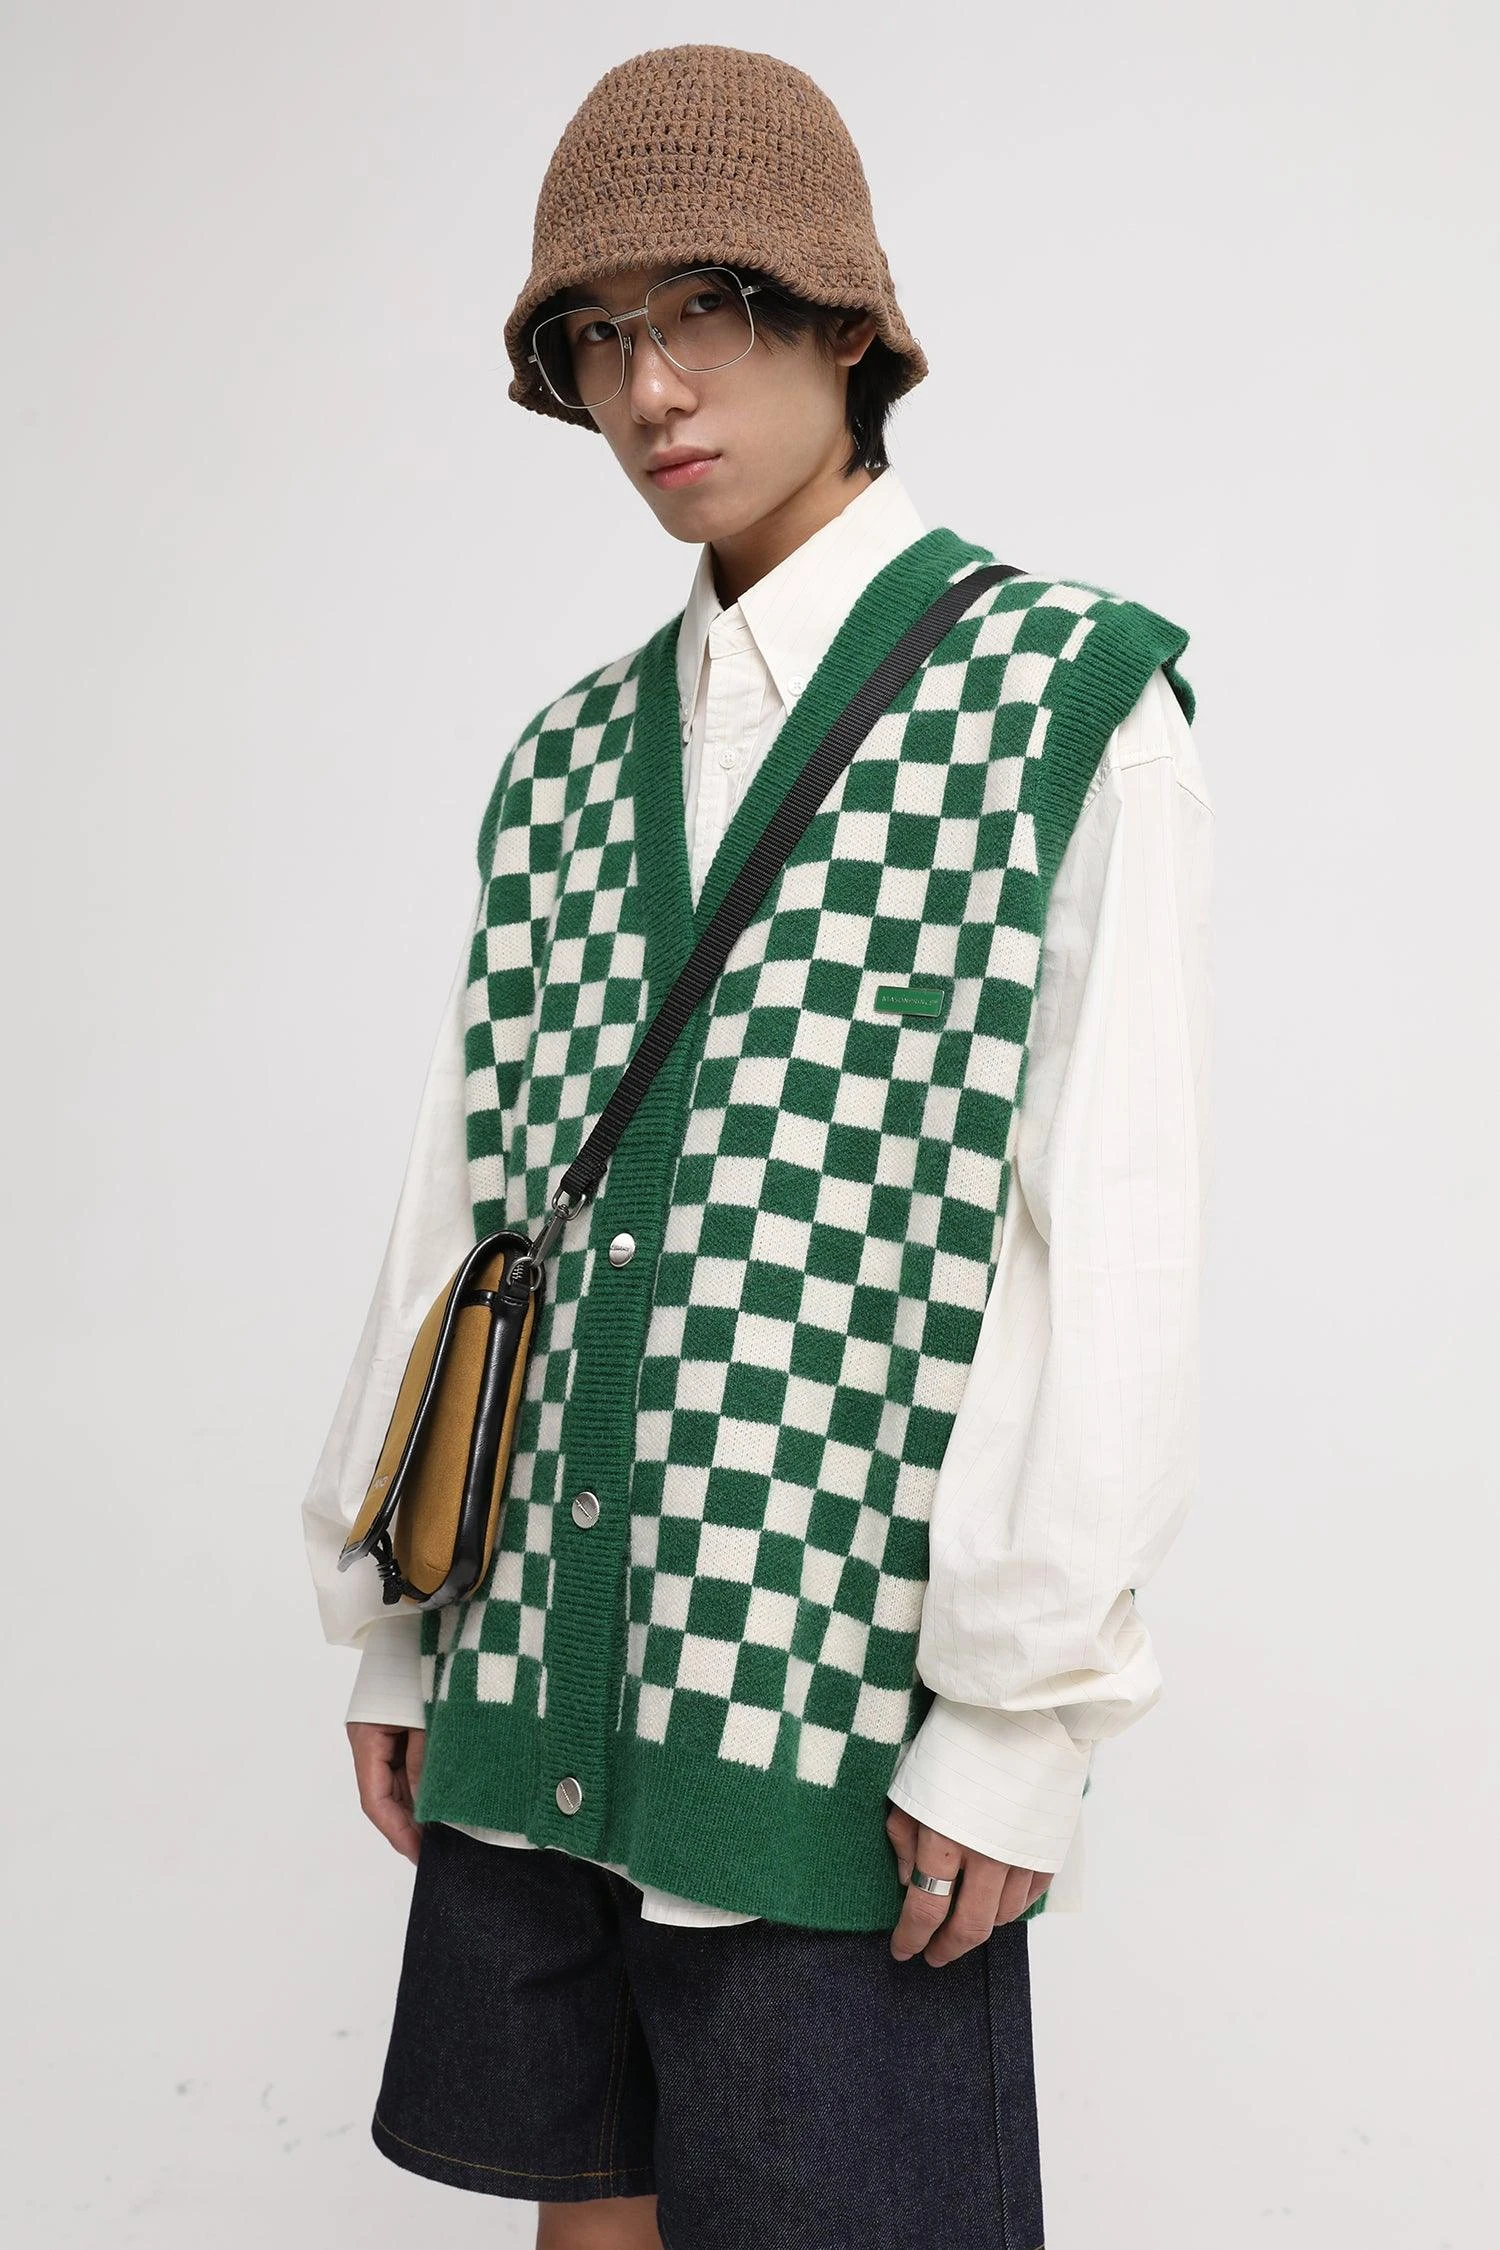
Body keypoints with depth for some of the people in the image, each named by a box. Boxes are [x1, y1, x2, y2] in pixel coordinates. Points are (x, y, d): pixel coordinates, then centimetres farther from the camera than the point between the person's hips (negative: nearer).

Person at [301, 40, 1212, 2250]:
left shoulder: (1073, 701, -6)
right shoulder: (566, 759, 11)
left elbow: (1116, 1242, -11)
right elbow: (465, 1197, 13)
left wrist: (1021, 1714, -13)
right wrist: (390, 1625, 13)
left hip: (843, 1703, -5)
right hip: (538, 1680, 6)